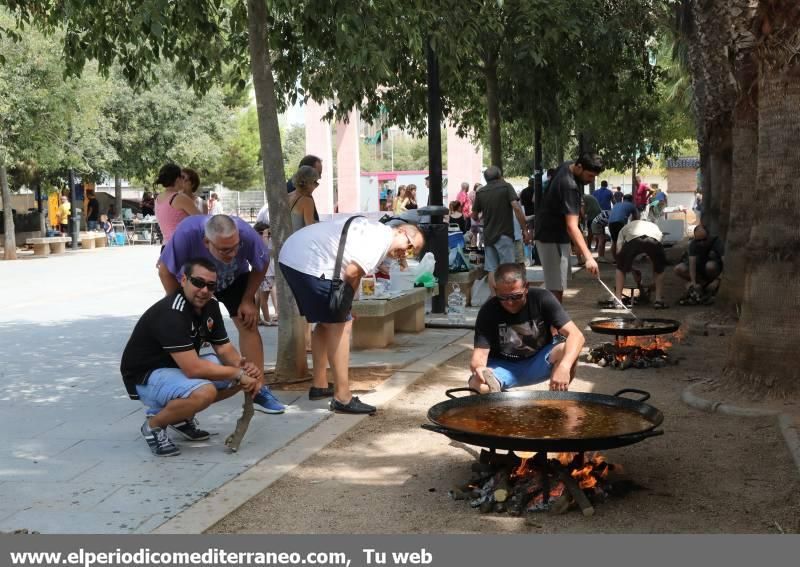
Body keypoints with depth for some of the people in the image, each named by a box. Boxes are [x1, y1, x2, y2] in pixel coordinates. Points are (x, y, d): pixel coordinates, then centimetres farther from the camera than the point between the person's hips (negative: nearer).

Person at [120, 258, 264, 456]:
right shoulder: (171, 313, -29)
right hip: (146, 376, -9)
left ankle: (181, 415, 10)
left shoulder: (209, 306, -1)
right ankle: (153, 424, -8)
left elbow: (224, 348, 2)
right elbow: (193, 369, -34)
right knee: (204, 391, -36)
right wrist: (238, 374, -25)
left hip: (181, 367, 9)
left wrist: (243, 366, -20)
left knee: (251, 375, -2)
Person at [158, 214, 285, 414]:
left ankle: (258, 391, -4)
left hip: (235, 279, 0)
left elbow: (261, 265, -15)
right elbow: (165, 271, -25)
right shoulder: (187, 232, -43)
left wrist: (248, 300, -13)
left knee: (249, 324, -12)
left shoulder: (247, 233, -39)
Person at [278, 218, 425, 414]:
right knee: (340, 325, -6)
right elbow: (352, 273, -19)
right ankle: (342, 398, -3)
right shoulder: (382, 238, -11)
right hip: (310, 263, -11)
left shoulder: (372, 229, 20)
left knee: (326, 322, 22)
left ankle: (319, 385, 32)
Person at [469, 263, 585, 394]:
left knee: (567, 350, -30)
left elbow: (576, 335, -27)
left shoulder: (542, 299, -20)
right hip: (503, 366, -1)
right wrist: (478, 367, -51)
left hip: (539, 362, 1)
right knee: (477, 384, -33)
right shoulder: (488, 311, -20)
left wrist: (564, 367, -47)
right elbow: (479, 354, -24)